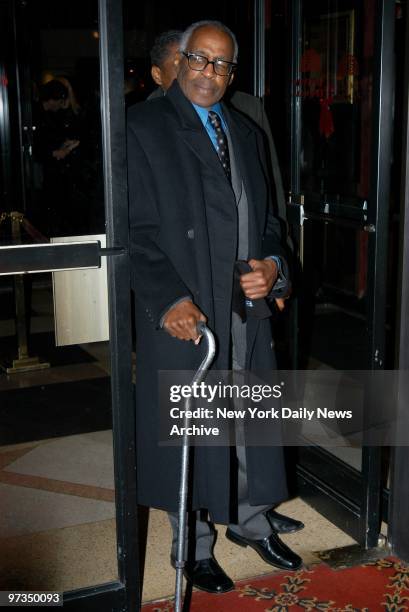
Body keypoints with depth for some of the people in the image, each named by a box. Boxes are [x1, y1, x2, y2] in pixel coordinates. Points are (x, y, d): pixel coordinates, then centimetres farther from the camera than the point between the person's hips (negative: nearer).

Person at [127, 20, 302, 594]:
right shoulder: (143, 127, -4)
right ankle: (194, 545, 26)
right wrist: (169, 300, -21)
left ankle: (251, 521, 38)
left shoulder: (247, 133, 15)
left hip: (248, 307, 6)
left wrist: (272, 264, -3)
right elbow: (138, 228, -11)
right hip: (184, 313, -5)